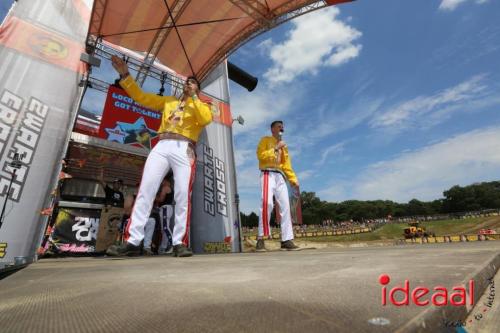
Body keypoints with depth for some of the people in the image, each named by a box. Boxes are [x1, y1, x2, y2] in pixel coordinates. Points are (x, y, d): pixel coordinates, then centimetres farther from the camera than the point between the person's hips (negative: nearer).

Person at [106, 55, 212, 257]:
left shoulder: (201, 106, 20)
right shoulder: (168, 100, 30)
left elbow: (206, 119, -4)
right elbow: (142, 97, 23)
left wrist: (193, 97, 2)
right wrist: (125, 76, 14)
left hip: (184, 149, -2)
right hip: (162, 147, 3)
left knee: (183, 196, -11)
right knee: (145, 190, -8)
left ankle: (180, 243, -7)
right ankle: (132, 241, -6)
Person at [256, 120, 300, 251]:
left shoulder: (284, 146, 28)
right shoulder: (265, 140, 13)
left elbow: (286, 165, 19)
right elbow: (261, 155, -6)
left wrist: (293, 179, 7)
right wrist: (276, 148, -5)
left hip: (280, 176, 6)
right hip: (268, 174, -6)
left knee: (285, 206, -4)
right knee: (267, 203, -23)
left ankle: (287, 240, -1)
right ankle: (261, 239, -20)